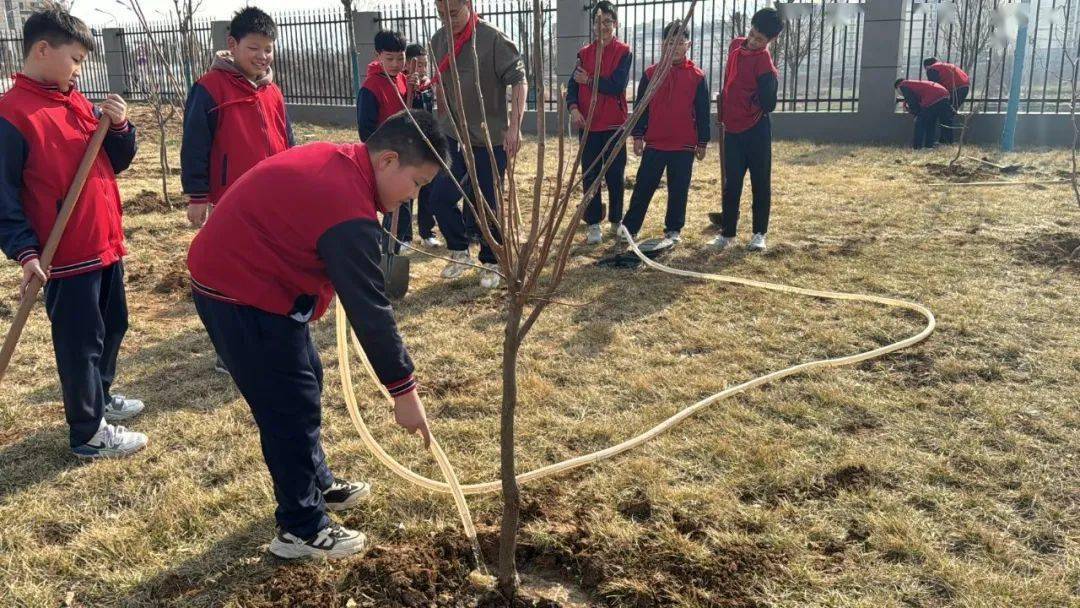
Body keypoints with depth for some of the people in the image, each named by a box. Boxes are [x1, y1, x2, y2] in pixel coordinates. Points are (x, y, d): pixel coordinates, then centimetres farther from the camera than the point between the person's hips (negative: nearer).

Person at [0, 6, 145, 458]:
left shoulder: (78, 102, 10)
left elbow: (116, 163, 13)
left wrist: (119, 126, -6)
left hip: (106, 244, 8)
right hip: (64, 254, -8)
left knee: (112, 326, 21)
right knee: (80, 341, 2)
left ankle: (99, 397, 41)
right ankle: (89, 433, 15)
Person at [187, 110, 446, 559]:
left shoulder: (337, 160, 2)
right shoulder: (350, 211, -27)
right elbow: (370, 310, -24)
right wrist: (404, 391, -17)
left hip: (235, 271, 10)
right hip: (241, 295, -10)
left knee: (305, 381, 20)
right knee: (292, 405, -2)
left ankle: (316, 485, 37)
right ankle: (301, 530, 11)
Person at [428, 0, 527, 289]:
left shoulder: (493, 38, -16)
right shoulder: (439, 40, 3)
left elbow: (518, 80, -17)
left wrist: (514, 127, -24)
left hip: (490, 138, -5)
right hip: (452, 137, 5)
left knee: (486, 206, 4)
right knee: (440, 197, 1)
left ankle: (491, 262, 24)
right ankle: (460, 253, 23)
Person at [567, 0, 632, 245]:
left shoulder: (624, 52, -1)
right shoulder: (584, 53, 10)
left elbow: (617, 85, -14)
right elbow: (573, 85, 2)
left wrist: (589, 80, -5)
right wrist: (574, 108, -15)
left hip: (614, 124, -3)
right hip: (587, 124, 3)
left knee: (615, 175, 5)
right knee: (590, 175, 3)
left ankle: (617, 220, 19)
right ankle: (593, 224, 9)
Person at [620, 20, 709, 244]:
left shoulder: (697, 76, 0)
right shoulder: (651, 73, 2)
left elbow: (702, 112, 3)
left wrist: (702, 142, 2)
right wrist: (638, 136, 1)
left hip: (684, 145, 0)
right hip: (654, 143, 0)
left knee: (679, 190, 7)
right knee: (643, 187, 5)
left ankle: (673, 229, 19)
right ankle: (629, 226, 13)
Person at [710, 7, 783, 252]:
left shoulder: (764, 62, -15)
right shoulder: (735, 45, 5)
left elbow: (769, 105, -19)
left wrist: (768, 82, -26)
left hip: (756, 130, -6)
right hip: (732, 128, 6)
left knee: (760, 182, 5)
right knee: (732, 183, 9)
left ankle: (759, 234, 14)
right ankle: (727, 232, 16)